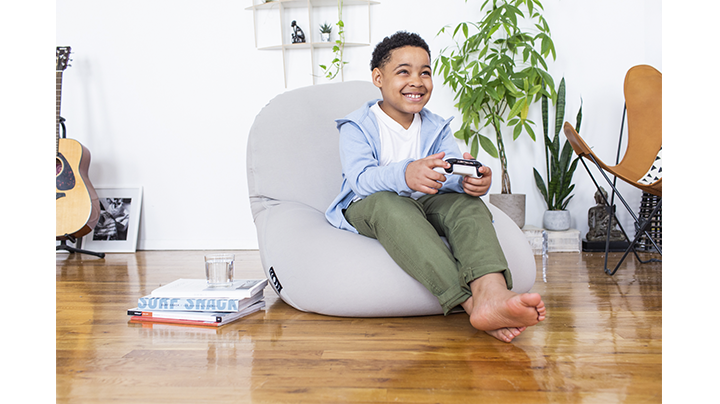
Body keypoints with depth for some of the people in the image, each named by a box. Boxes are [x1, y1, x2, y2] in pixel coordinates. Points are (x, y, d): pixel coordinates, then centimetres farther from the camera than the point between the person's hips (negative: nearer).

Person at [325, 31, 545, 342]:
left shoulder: (437, 128, 13)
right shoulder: (356, 127, -2)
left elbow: (454, 173, -5)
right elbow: (360, 178, -22)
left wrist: (473, 180, -33)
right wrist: (404, 175, -46)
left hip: (425, 205, 4)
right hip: (366, 208, -4)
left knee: (467, 202, -27)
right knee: (390, 204, -39)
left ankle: (492, 293, -59)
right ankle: (471, 303, -58)